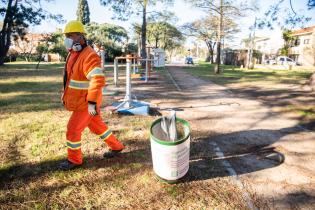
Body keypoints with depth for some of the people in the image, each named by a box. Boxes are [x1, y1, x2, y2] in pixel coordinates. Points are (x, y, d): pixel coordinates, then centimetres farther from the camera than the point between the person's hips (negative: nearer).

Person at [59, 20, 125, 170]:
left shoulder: (89, 56, -23)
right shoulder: (74, 54, 10)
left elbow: (98, 80, -33)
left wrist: (92, 102, -31)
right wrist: (66, 94, 23)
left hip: (87, 102, -10)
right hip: (80, 100, 10)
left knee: (73, 129, 1)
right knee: (97, 126, 19)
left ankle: (74, 160, 22)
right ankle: (116, 147, 34)